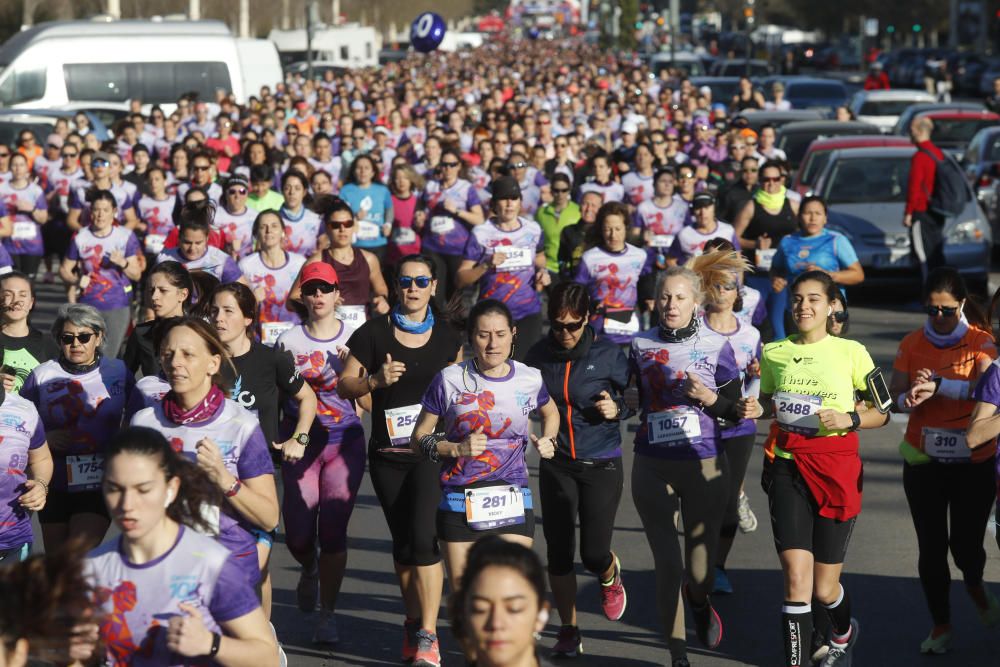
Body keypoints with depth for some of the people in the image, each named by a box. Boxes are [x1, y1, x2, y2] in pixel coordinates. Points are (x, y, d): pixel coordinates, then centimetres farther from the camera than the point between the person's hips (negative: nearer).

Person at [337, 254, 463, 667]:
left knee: (423, 537, -15)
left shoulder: (448, 332, 3)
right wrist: (376, 380, -17)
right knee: (402, 542, 11)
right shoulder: (374, 332, 0)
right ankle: (413, 623, 29)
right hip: (387, 454, 2)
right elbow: (345, 386, 1)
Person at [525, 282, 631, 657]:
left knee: (594, 554, -3)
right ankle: (569, 630, 21)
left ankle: (610, 576, 35)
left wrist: (617, 410, -18)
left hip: (601, 463, -2)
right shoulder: (540, 354, -4)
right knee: (559, 552, 3)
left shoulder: (607, 353, -11)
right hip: (556, 464, 2)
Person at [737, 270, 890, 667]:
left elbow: (883, 414, 4)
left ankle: (843, 633, 41)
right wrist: (756, 409, -1)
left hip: (836, 471, -2)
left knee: (824, 589, 6)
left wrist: (849, 419, -15)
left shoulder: (851, 352, -2)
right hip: (788, 469, 2)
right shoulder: (773, 353, 6)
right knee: (796, 577, -14)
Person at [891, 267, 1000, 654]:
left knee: (966, 543, 0)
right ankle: (940, 625, 20)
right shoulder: (912, 344, 3)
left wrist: (938, 386, -31)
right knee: (931, 546, 4)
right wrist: (909, 399, -26)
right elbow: (894, 393, -3)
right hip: (923, 461, 2)